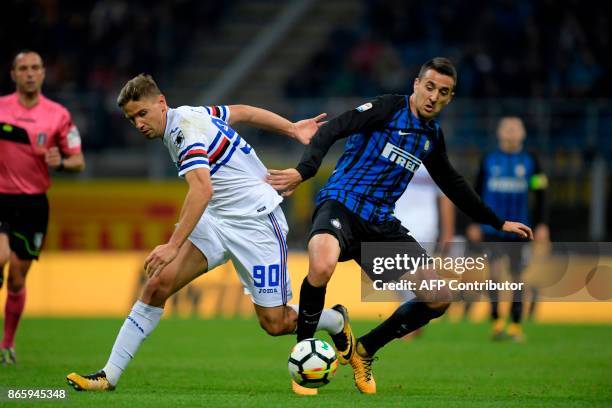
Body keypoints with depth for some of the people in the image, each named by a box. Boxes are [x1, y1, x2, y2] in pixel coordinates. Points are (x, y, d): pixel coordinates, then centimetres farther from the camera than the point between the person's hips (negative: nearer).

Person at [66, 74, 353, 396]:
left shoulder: (187, 129, -22)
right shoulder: (190, 115, 5)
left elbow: (202, 189, -36)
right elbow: (241, 112, 18)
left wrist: (174, 245, -44)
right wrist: (293, 130, 26)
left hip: (256, 221, -8)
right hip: (216, 221, 9)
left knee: (275, 323, -4)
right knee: (159, 282, -10)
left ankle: (336, 321, 28)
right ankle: (110, 375, -11)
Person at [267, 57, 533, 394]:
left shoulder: (433, 136, 15)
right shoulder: (388, 108, -5)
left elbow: (452, 184, 31)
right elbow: (332, 130, -16)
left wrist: (498, 223, 35)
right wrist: (304, 171, -33)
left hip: (381, 225, 7)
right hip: (341, 203, -7)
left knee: (439, 299, -1)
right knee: (322, 268, -40)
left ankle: (363, 352, 17)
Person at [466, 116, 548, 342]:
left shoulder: (530, 161, 4)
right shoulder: (488, 160, 5)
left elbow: (540, 195, 7)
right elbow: (477, 192, 12)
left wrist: (541, 225, 1)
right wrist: (474, 224, 10)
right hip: (492, 228, -1)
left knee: (517, 276, 4)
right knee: (495, 268, -14)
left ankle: (515, 325, 12)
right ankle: (496, 320, -8)